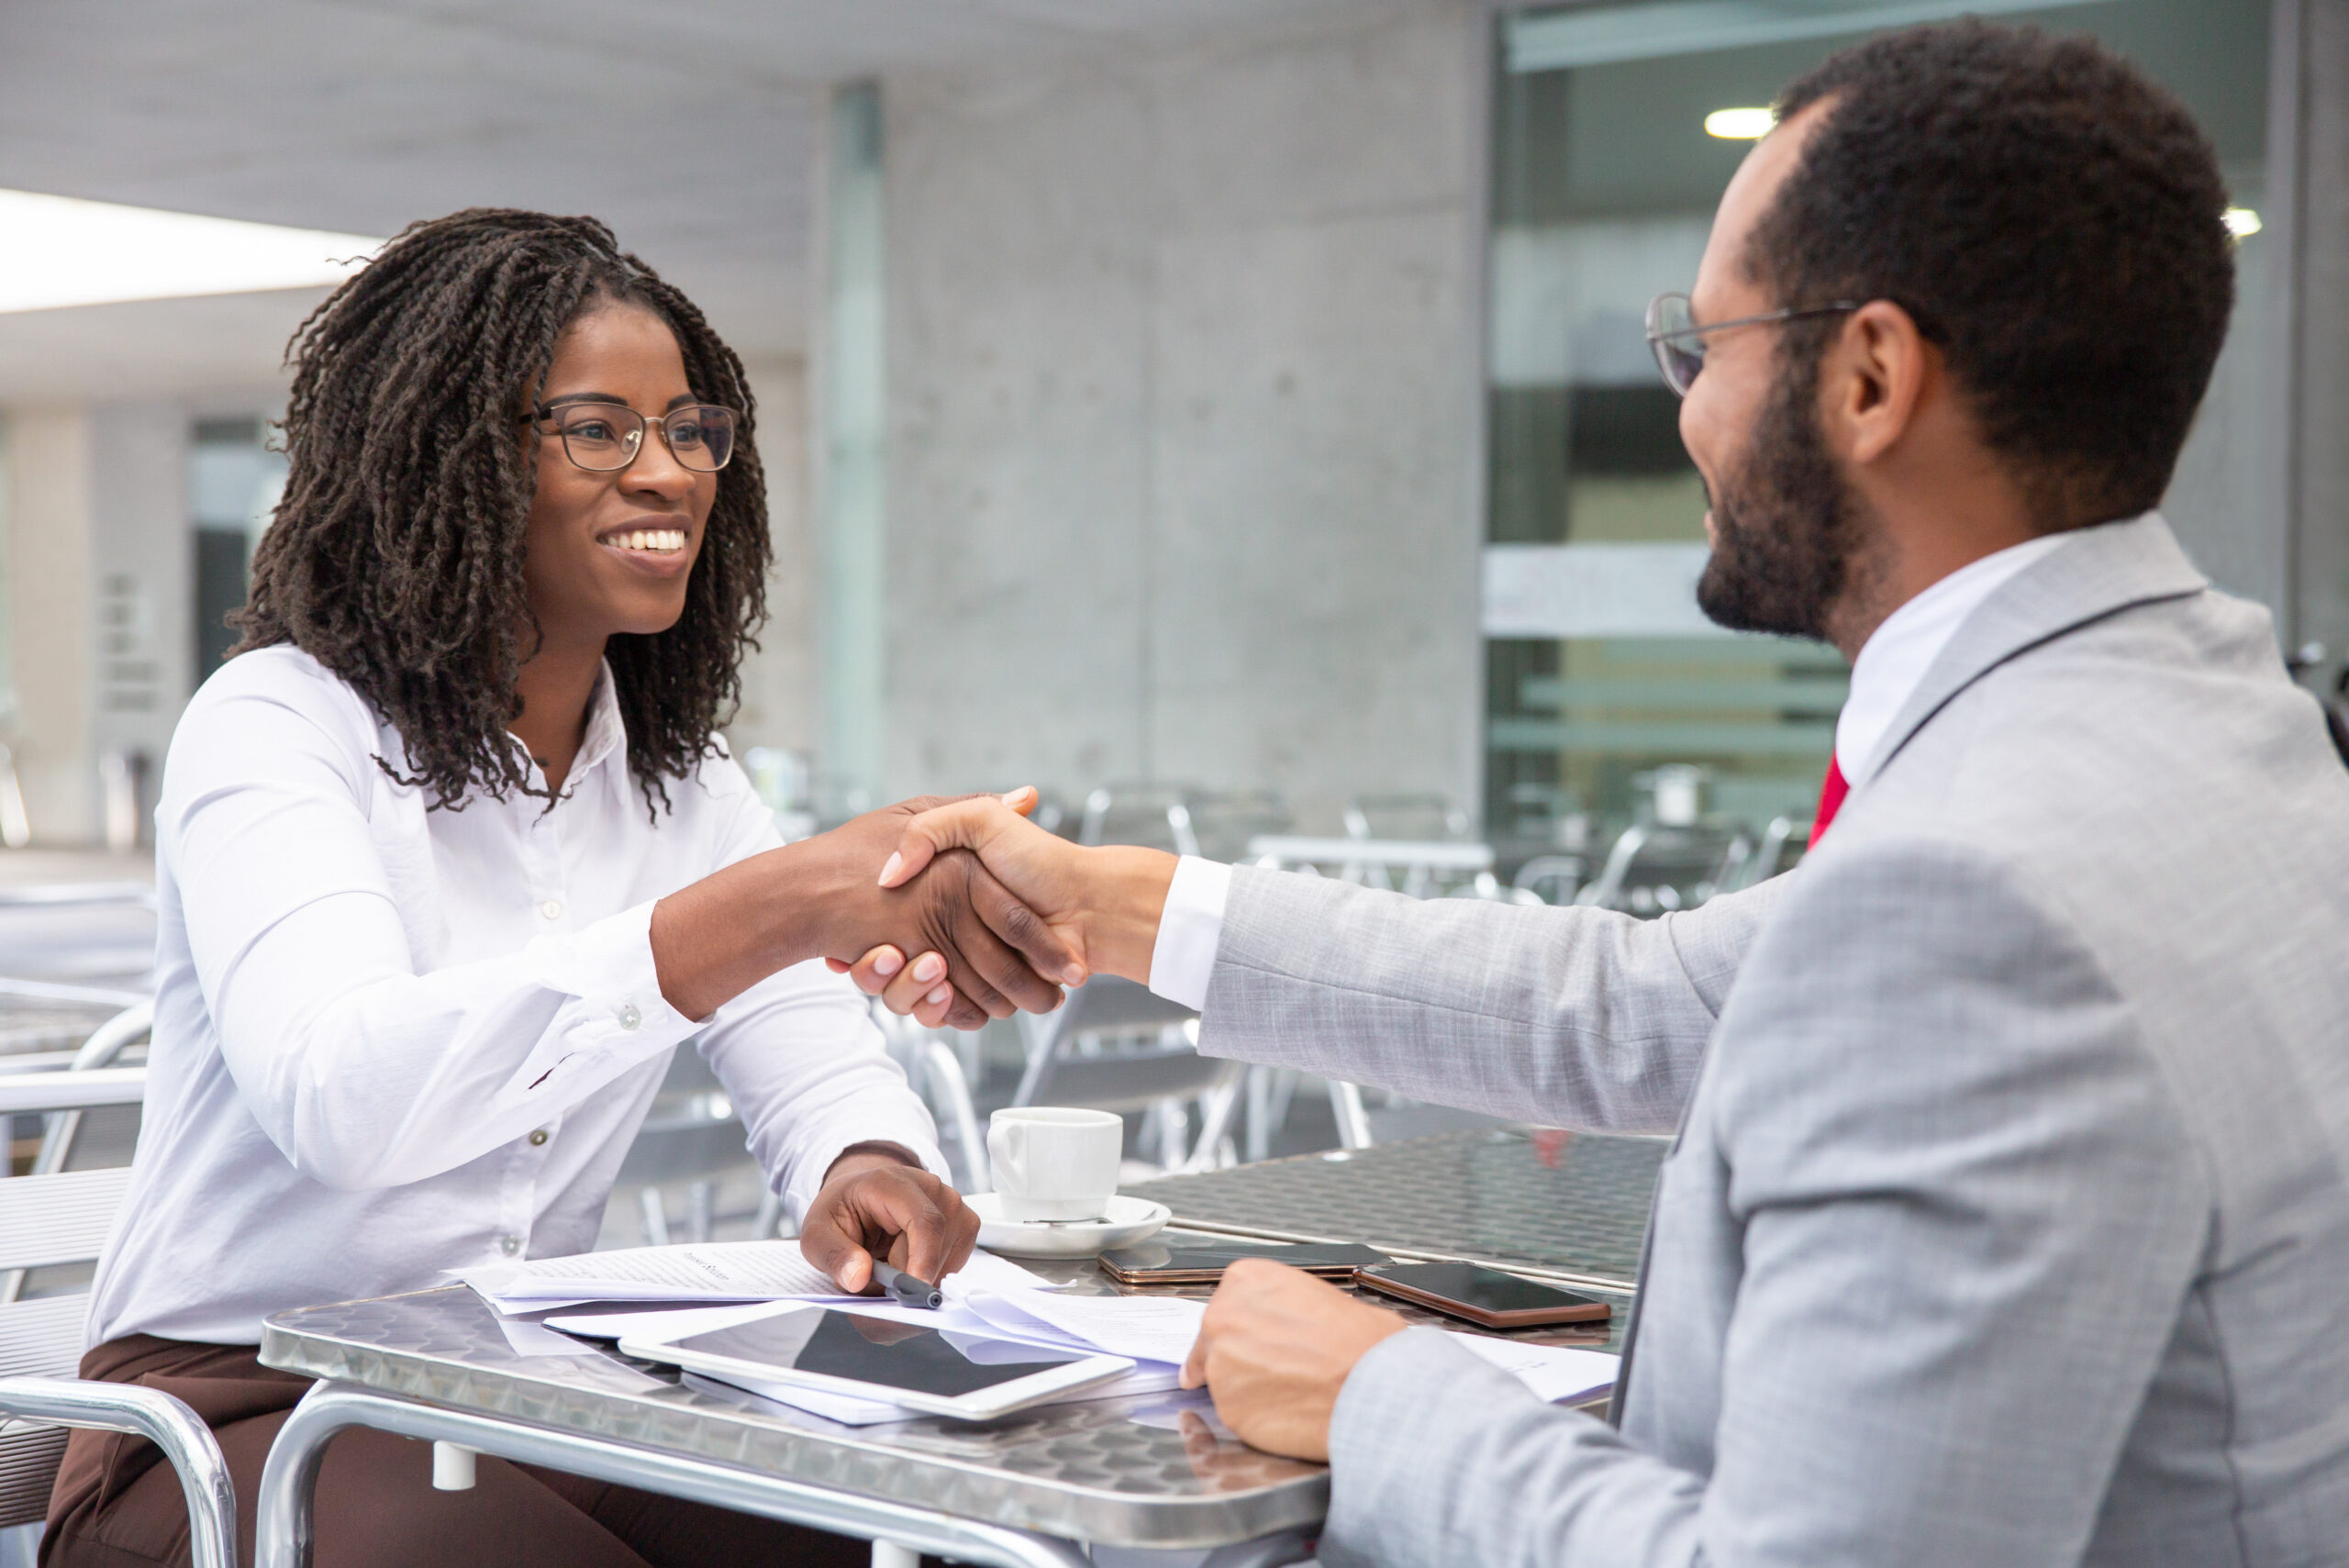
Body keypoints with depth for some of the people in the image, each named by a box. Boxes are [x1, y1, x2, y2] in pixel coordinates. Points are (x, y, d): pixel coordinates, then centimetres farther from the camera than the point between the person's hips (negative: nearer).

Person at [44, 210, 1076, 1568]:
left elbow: (818, 1067, 2)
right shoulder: (275, 728, -12)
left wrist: (869, 1169, -25)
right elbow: (338, 1095, -31)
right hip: (245, 1410, -5)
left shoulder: (683, 780, 10)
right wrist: (791, 903, -42)